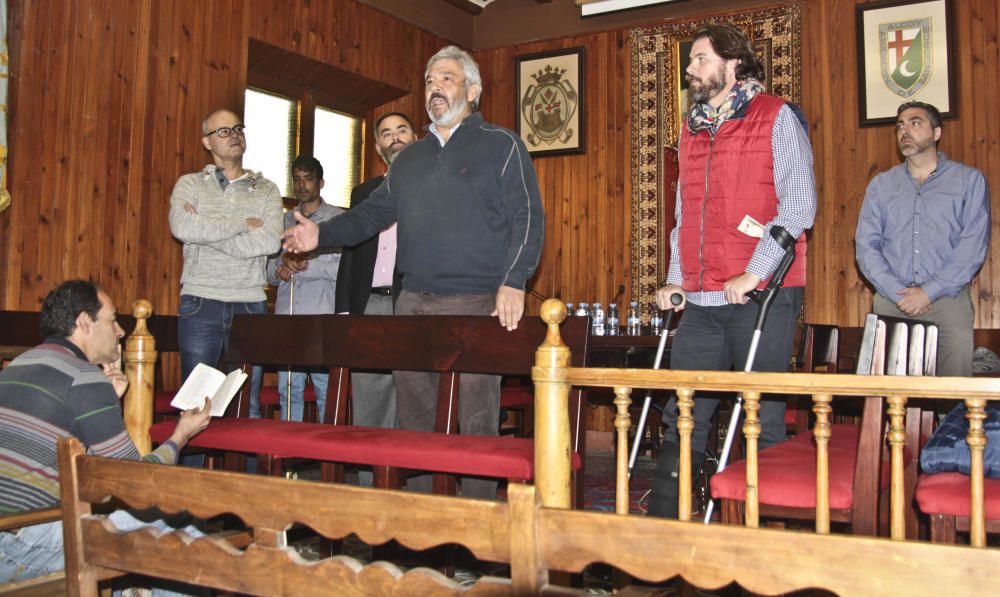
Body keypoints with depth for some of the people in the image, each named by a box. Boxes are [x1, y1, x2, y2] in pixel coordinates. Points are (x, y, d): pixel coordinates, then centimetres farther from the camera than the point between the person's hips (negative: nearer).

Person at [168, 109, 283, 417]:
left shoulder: (266, 190, 10)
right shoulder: (190, 184, 8)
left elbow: (271, 242, -7)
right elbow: (182, 227, -13)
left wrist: (207, 230, -8)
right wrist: (243, 224, -9)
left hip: (250, 302, 1)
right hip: (201, 302, -1)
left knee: (248, 403, 5)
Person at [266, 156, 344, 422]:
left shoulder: (338, 218, 5)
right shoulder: (284, 222, 20)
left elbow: (345, 268, -8)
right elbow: (270, 273, 16)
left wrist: (300, 265, -9)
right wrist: (284, 262, -7)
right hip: (287, 317, 5)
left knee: (326, 392, -6)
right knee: (288, 392, 5)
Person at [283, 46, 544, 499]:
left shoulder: (501, 146, 3)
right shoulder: (410, 158, 22)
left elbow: (527, 219, -6)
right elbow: (374, 212, 20)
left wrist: (513, 282, -18)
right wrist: (323, 234, 4)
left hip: (476, 304, -6)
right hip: (413, 302, 6)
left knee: (475, 419, -3)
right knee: (413, 416, 8)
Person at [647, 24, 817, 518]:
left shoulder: (776, 117, 0)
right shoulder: (692, 129, 19)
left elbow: (798, 204, -9)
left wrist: (753, 273, -16)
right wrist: (675, 278, 12)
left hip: (762, 295, -5)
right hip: (701, 301, 6)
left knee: (763, 419, 1)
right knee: (681, 420, 6)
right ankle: (662, 523, 14)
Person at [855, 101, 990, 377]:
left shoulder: (969, 180, 7)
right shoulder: (880, 185, 14)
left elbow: (973, 246, -3)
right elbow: (865, 245, 3)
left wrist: (929, 292, -12)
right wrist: (897, 293, -10)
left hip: (948, 300, -2)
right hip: (890, 302, 2)